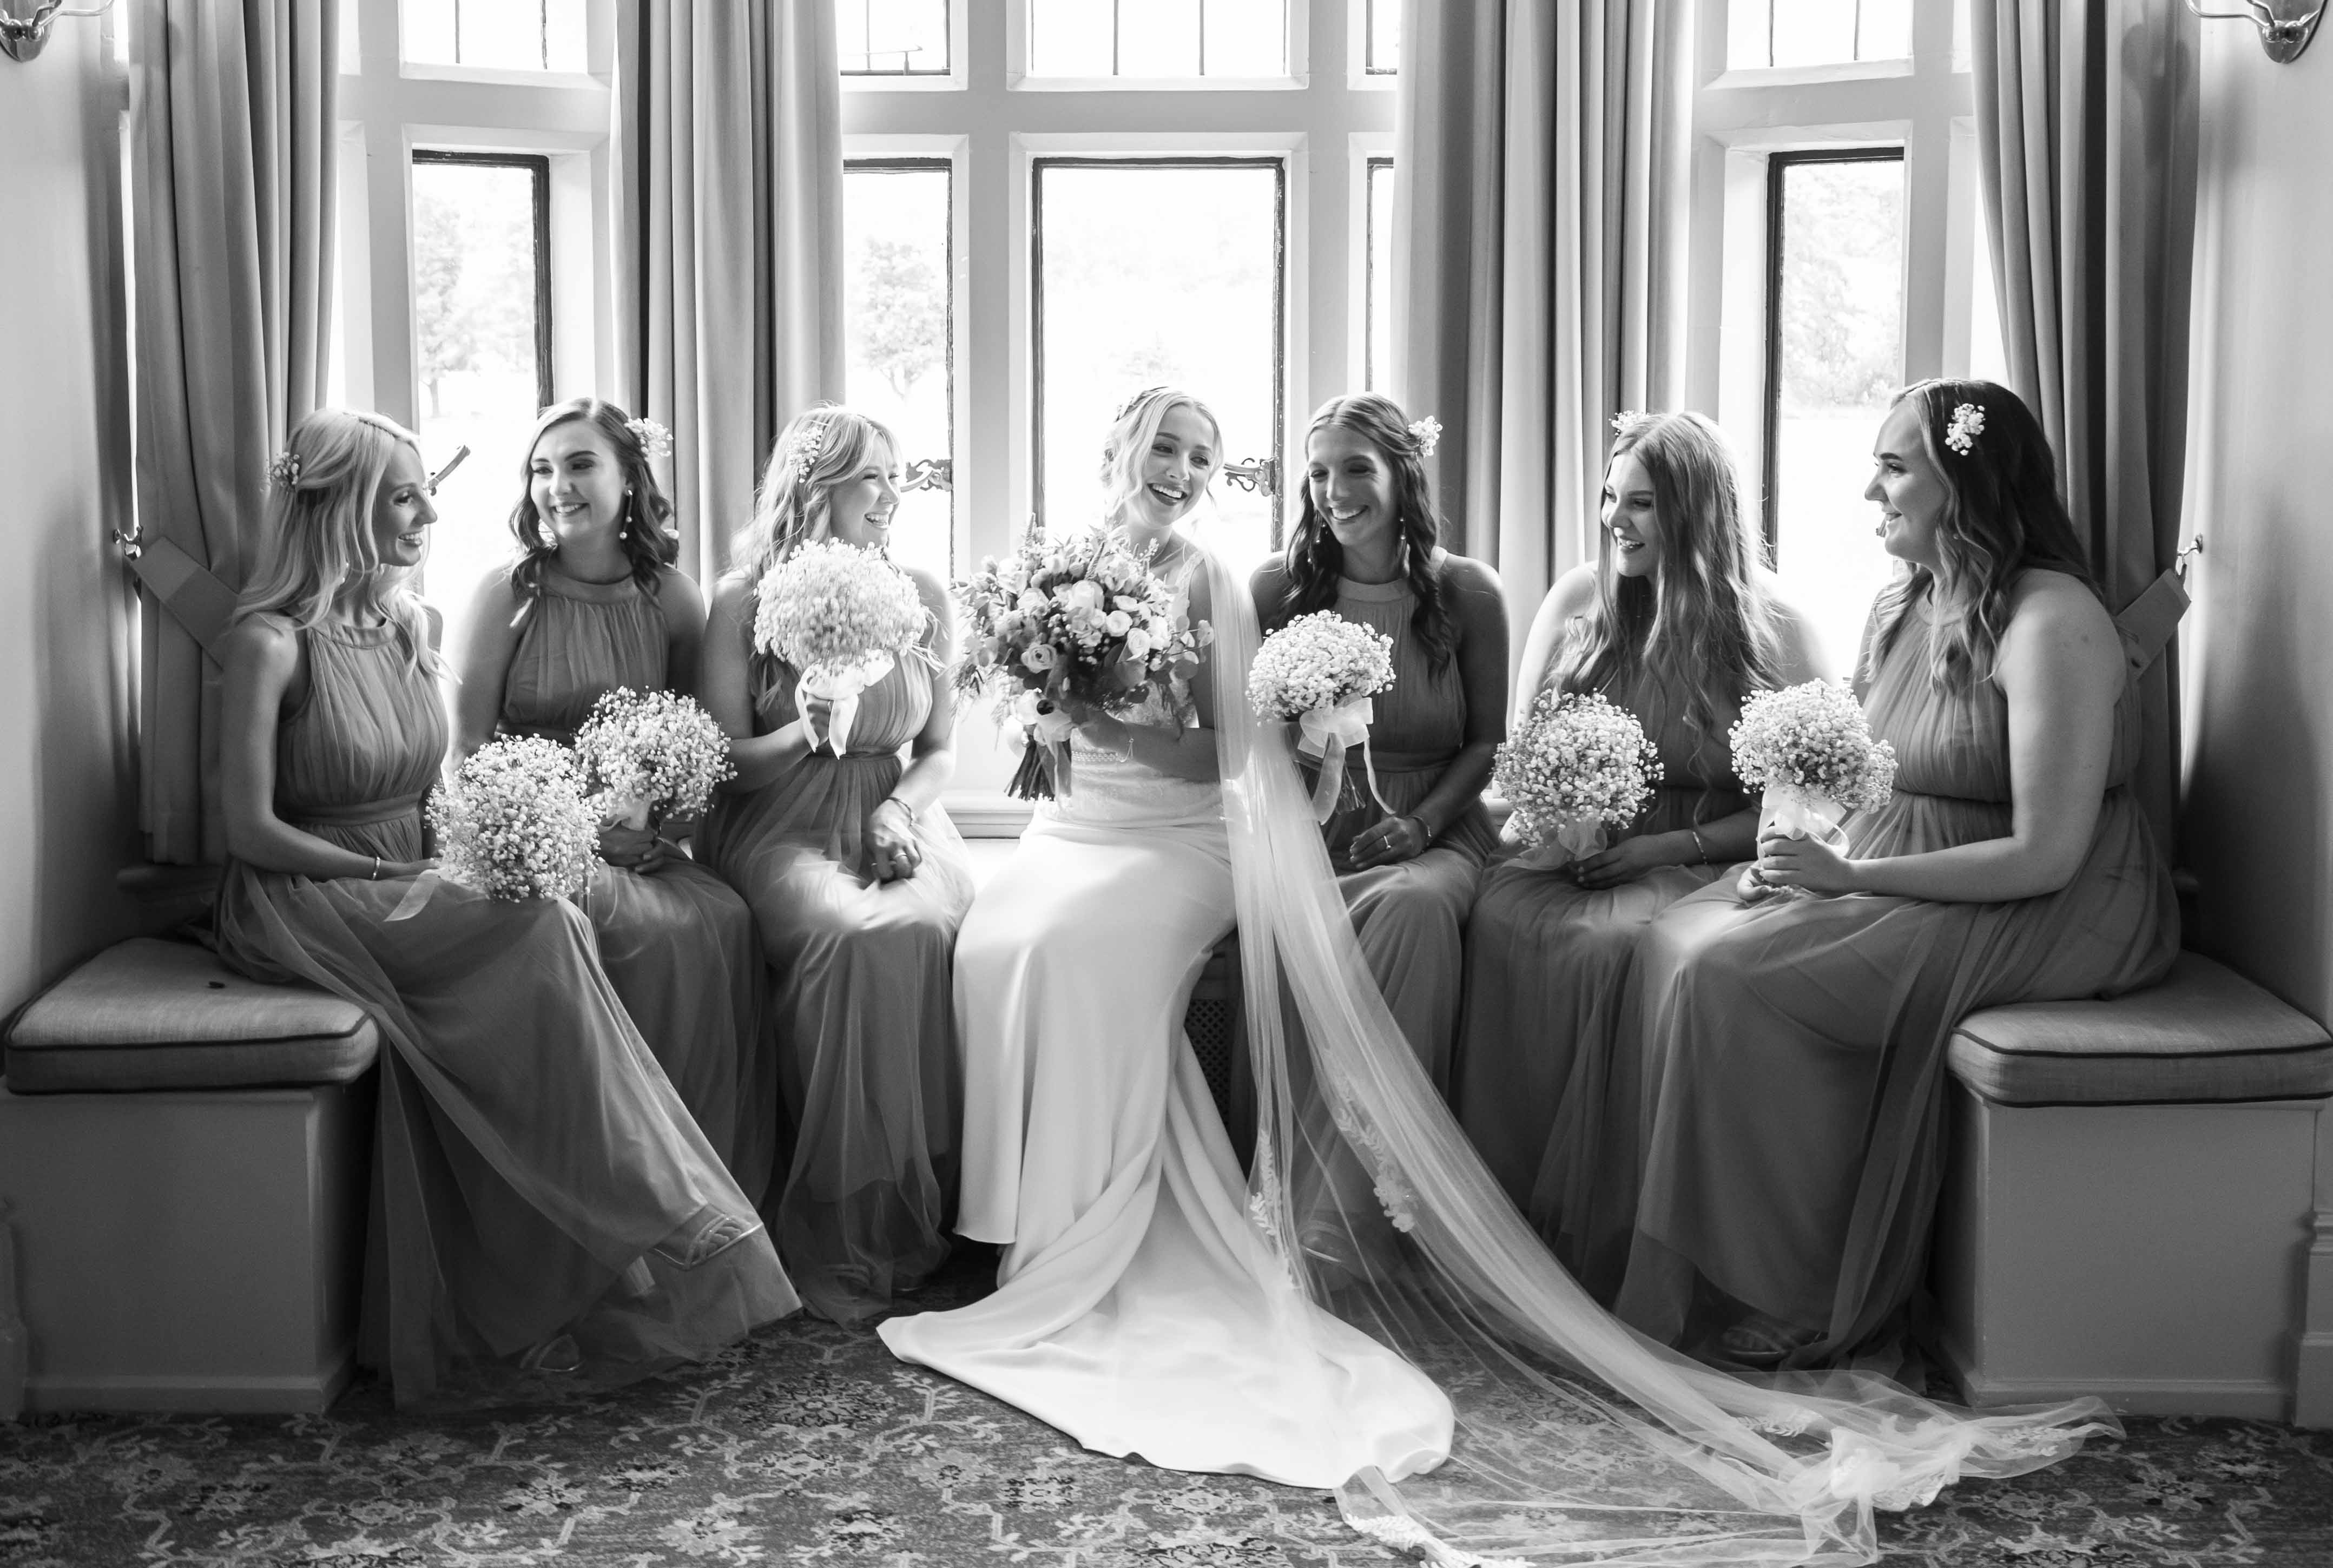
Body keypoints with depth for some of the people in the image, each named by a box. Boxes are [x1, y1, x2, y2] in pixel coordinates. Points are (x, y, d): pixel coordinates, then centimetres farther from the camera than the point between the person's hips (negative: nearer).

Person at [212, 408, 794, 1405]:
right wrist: (390, 874, -17)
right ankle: (654, 1239, -27)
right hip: (300, 902, -7)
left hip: (410, 887, 7)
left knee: (541, 930, -25)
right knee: (541, 935, -28)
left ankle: (536, 1300, -24)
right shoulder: (273, 642, -11)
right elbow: (252, 829, -13)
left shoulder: (417, 626, 12)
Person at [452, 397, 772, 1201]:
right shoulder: (506, 596, -2)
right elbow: (467, 754, -4)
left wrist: (665, 821, -5)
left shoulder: (671, 597, 7)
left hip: (643, 841, 4)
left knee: (728, 922, -24)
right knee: (656, 932, -29)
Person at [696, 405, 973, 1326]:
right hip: (780, 828, -3)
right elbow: (721, 758, 1)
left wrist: (903, 806, -5)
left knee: (917, 928, -31)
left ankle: (909, 1209, -18)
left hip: (896, 823, 3)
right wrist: (802, 735, -17)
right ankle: (839, 1224, -24)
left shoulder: (922, 597, 10)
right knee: (856, 933, -35)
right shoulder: (744, 601, 1)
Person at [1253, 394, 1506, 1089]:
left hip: (1435, 831, 0)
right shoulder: (1278, 588, 3)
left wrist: (1421, 822, -8)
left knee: (1417, 901, -35)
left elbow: (1486, 741, 8)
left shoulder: (1467, 592, 2)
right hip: (1309, 831, 0)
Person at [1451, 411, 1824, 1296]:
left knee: (1611, 950, -36)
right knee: (1501, 921, -32)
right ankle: (1503, 1216, -26)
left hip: (1699, 864, -3)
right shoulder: (1574, 604, 13)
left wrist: (1672, 845, -12)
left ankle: (1599, 1246, -25)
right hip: (1567, 854, 3)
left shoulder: (1773, 635, 2)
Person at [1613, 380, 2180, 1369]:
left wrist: (1851, 877, -22)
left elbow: (2045, 855, -23)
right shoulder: (1897, 610, 10)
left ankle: (1809, 1306, -8)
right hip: (1902, 884, 9)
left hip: (2051, 917, -9)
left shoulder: (2049, 622, -18)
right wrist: (1801, 860, -7)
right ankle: (1712, 1276, -5)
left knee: (1736, 977, -23)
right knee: (1679, 940, -8)